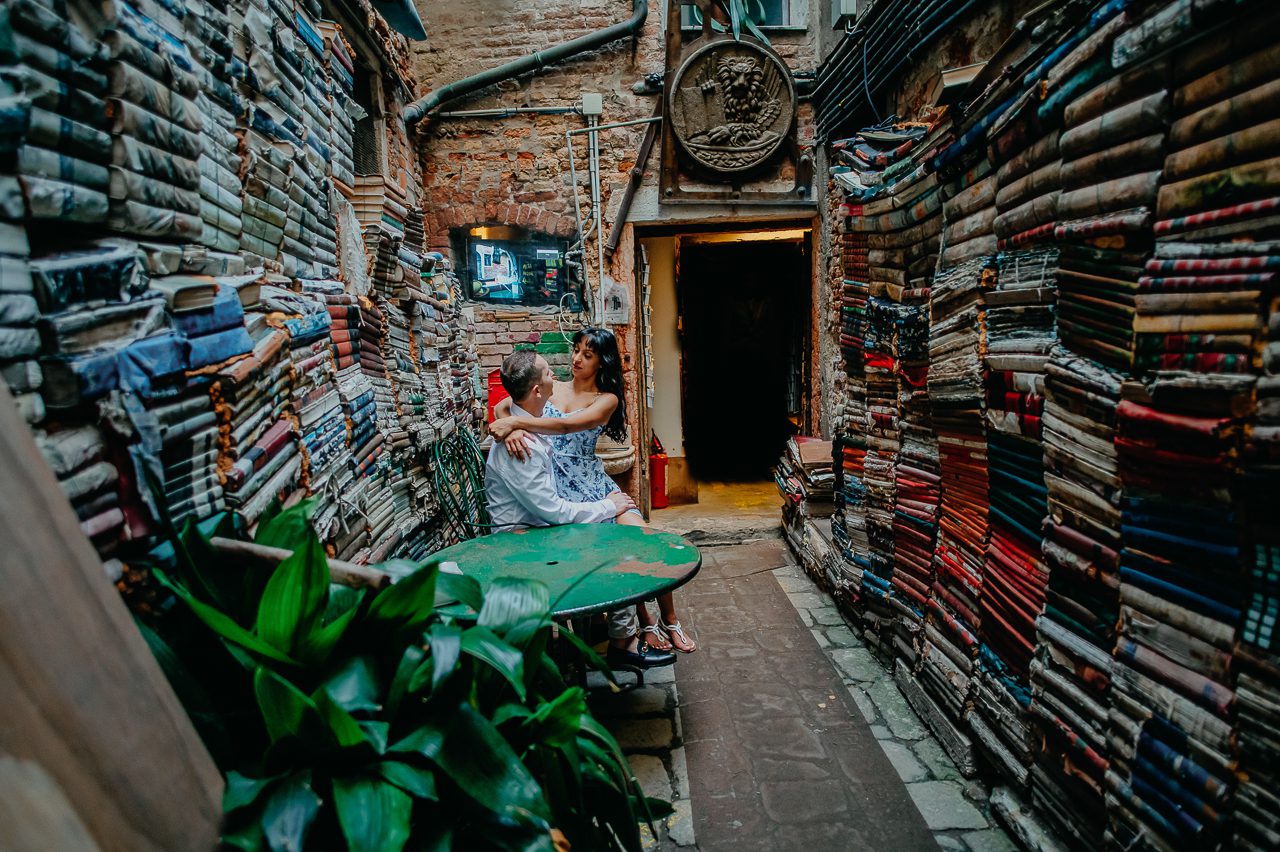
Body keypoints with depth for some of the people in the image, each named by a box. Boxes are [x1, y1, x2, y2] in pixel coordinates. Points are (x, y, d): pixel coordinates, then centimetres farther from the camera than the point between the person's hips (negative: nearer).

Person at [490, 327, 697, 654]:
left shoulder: (607, 399, 0)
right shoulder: (553, 388, 8)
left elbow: (567, 425, -19)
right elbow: (502, 407, -1)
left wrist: (516, 421, -28)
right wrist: (510, 428, -24)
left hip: (594, 485, 1)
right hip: (559, 491, 0)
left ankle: (669, 621, 10)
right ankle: (645, 622, 5)